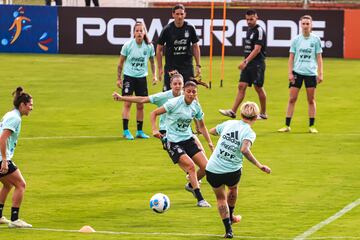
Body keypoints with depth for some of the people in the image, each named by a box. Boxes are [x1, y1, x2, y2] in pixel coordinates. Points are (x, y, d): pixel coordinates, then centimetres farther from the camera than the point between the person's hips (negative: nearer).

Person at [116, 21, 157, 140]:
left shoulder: (149, 46, -3)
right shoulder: (128, 45, -9)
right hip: (129, 76, -3)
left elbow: (152, 62, 12)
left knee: (140, 105, 7)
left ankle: (139, 131, 16)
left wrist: (154, 75, 2)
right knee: (127, 103, -10)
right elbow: (121, 62, 0)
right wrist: (119, 78, -1)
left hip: (141, 77, 3)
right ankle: (126, 131, -8)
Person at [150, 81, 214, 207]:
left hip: (188, 139, 6)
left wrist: (210, 143, 6)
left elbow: (202, 127, 14)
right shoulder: (175, 103, -16)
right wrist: (154, 129, -23)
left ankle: (191, 185, 27)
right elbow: (154, 113, -10)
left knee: (205, 166, -3)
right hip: (173, 141, -6)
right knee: (190, 166, -20)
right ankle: (200, 199, -12)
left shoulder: (196, 106, 1)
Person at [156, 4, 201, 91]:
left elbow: (195, 46, 9)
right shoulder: (167, 29, -7)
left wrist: (198, 65, 5)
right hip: (170, 67, -2)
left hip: (187, 67, 2)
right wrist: (160, 68, -3)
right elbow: (159, 49, 0)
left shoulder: (190, 28, -2)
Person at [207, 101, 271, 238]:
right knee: (233, 188, 34)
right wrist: (259, 166, -24)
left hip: (212, 170, 2)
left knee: (220, 198, 25)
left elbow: (212, 131, 22)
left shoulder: (229, 123, 4)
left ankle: (228, 229, 16)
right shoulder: (249, 133, -9)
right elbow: (244, 150, -28)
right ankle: (230, 216, 54)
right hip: (232, 172, -2)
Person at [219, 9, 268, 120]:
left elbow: (257, 49, -20)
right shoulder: (249, 30, 14)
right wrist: (245, 62, 17)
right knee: (241, 86, 2)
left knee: (258, 88, 0)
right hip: (248, 64, 8)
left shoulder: (259, 31, -13)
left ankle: (263, 113, 11)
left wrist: (245, 61, -24)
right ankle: (233, 111, -1)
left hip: (257, 64, -8)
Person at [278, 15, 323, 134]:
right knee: (292, 99, -1)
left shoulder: (315, 39, 1)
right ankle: (287, 125, 3)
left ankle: (312, 126, 11)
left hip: (311, 73, 0)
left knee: (311, 100, 4)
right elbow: (291, 57, 6)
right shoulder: (296, 40, 3)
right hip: (297, 72, 1)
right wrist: (290, 73, -1)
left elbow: (319, 57, 4)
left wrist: (320, 73, -1)